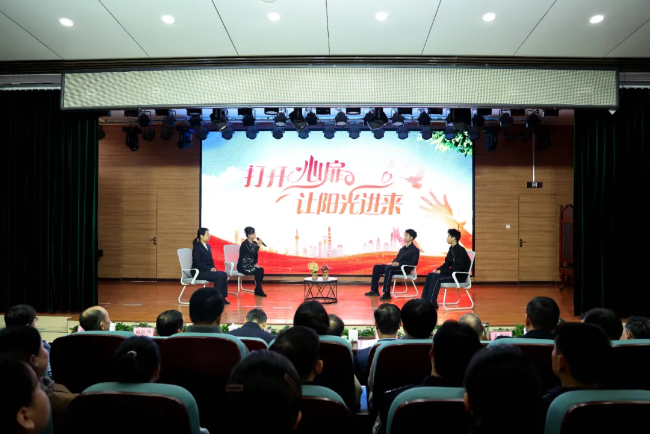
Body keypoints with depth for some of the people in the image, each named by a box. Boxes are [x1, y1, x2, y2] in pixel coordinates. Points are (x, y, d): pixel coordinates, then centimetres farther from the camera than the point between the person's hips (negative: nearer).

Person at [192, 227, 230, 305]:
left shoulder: (208, 246, 15)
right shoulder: (197, 247, -10)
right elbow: (197, 262, -16)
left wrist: (213, 267, -2)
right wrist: (209, 269, -18)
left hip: (208, 270, 8)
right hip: (199, 272, -8)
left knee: (224, 274, -15)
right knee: (219, 276, -25)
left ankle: (222, 297, -14)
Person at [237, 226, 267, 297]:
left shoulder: (254, 243, 7)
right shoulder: (245, 244, -17)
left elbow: (255, 255, 14)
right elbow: (252, 254, -26)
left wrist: (255, 264, -1)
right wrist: (258, 245, -22)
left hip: (250, 265, 8)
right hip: (243, 266, -7)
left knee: (261, 269, -15)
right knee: (257, 271, -25)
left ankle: (257, 290, -8)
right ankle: (259, 290, -15)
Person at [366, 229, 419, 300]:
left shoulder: (415, 250, -1)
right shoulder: (403, 248, 22)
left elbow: (413, 262, -12)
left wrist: (399, 263, -19)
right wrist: (394, 262, -1)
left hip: (405, 268, -8)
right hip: (396, 266, 8)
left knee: (388, 268, -37)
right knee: (376, 267, -4)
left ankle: (387, 293, -38)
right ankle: (375, 290, -3)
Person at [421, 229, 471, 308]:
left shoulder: (460, 250, -19)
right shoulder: (451, 248, 8)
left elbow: (458, 267, -25)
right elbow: (447, 263, 15)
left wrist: (442, 271, -22)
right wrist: (438, 269, -3)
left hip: (460, 275, -9)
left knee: (436, 277, -25)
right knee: (430, 275, -4)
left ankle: (431, 303, -21)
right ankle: (424, 300, -6)